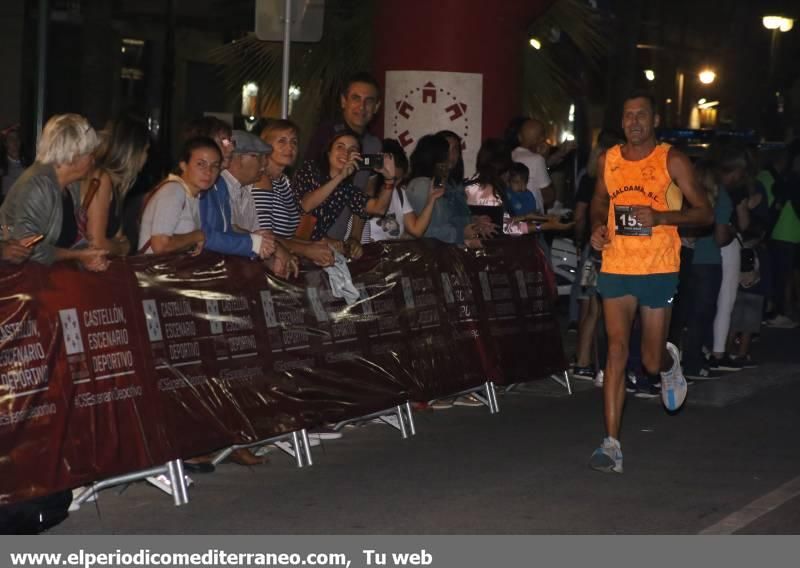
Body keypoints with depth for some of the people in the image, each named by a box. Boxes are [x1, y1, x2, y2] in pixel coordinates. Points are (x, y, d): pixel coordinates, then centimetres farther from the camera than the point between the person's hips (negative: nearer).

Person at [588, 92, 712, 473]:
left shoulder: (672, 161, -3)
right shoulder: (608, 161, 8)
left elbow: (704, 213, -3)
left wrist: (661, 217, -19)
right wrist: (598, 226, 3)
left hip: (658, 270, -2)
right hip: (616, 267, 2)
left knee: (651, 361, 5)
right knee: (617, 351, -8)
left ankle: (669, 363, 45)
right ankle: (611, 445, -8)